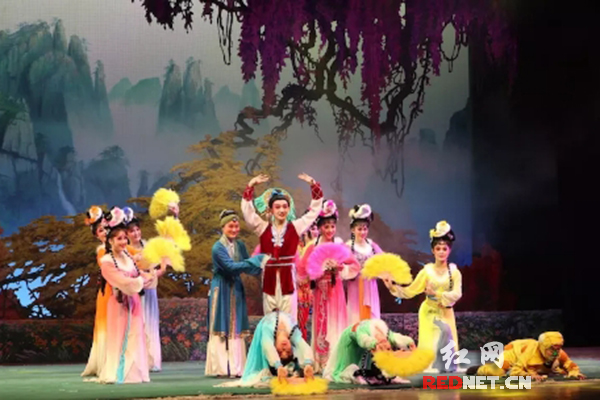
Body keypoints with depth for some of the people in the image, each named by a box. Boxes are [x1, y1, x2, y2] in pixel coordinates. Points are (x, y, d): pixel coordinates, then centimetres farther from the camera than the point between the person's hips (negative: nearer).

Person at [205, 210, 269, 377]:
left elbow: (246, 266, 5)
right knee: (222, 328, -2)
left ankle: (235, 367, 5)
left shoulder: (240, 246, 7)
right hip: (221, 291, -5)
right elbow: (231, 267, -22)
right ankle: (221, 368, 1)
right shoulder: (218, 247, -11)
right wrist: (257, 260, -22)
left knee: (236, 329, 4)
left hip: (236, 290, 5)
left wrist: (260, 263, -16)